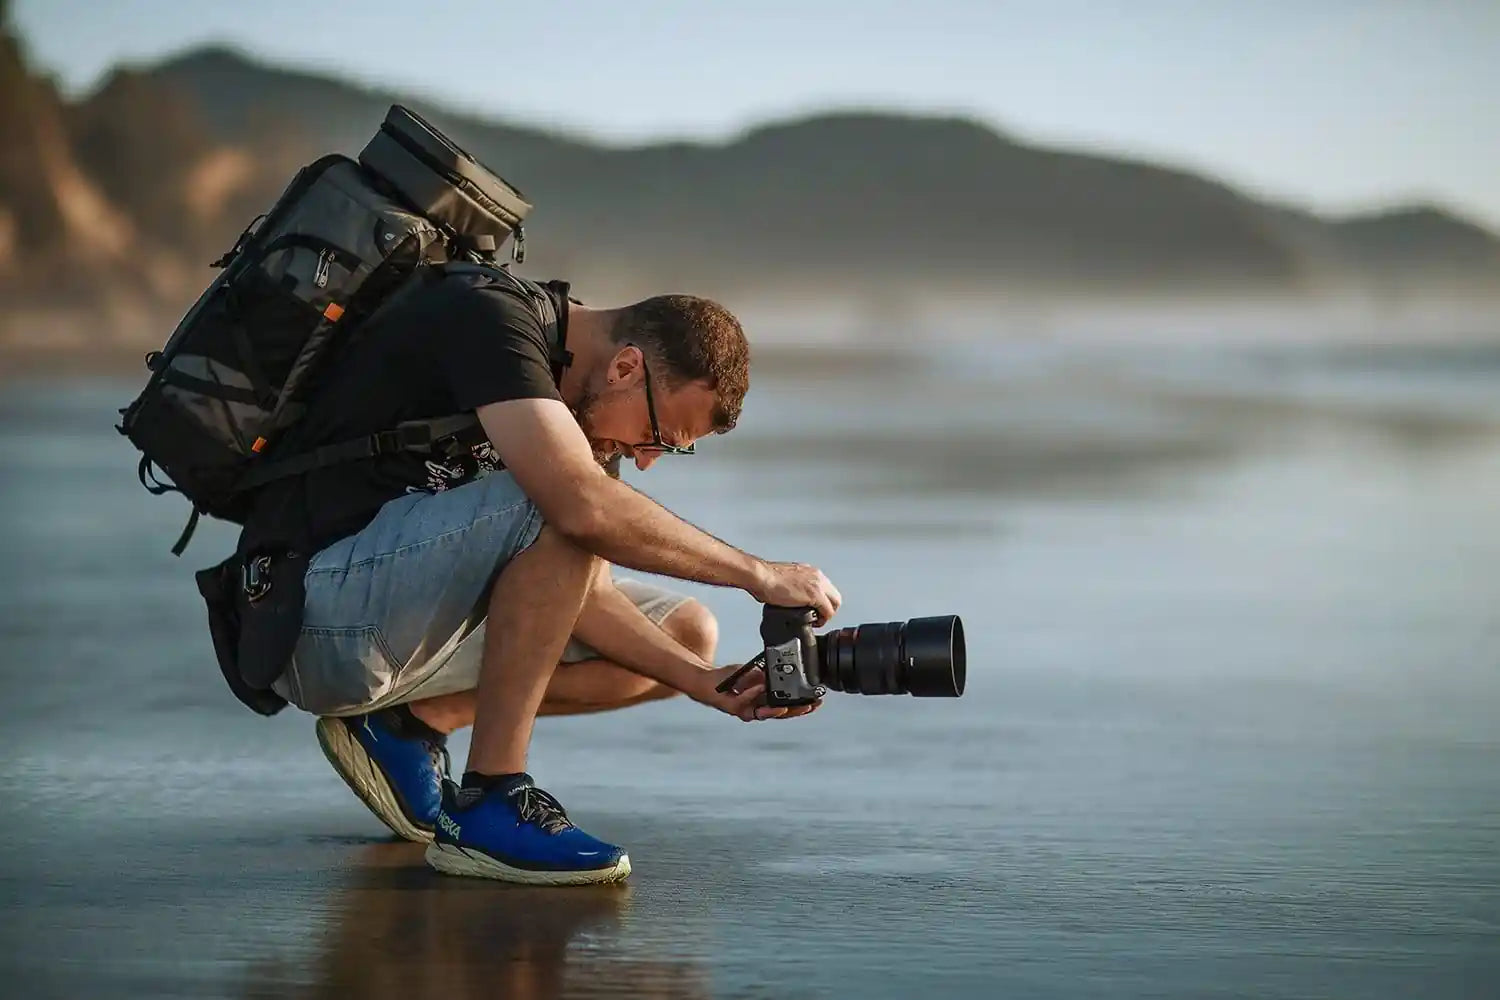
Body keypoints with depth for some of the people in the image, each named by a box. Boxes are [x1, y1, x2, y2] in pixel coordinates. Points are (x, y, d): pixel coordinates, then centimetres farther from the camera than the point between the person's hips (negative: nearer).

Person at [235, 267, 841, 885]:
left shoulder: (583, 401, 7)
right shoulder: (491, 318, -19)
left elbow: (579, 591, 5)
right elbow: (584, 505, -33)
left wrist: (705, 682, -9)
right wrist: (758, 574, -25)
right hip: (316, 610, -9)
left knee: (688, 633, 8)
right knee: (558, 509, -29)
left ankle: (413, 718, 3)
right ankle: (489, 800, -23)